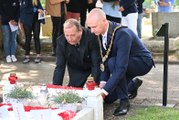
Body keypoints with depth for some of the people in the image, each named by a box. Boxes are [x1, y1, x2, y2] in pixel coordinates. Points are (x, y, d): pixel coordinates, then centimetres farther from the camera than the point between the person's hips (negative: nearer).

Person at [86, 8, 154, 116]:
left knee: (112, 62, -36)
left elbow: (121, 67, -39)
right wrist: (103, 82, -17)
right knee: (108, 99, 5)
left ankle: (124, 101, -20)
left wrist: (105, 90, -40)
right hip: (122, 64, 8)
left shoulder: (122, 34, -35)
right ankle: (133, 84, 30)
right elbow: (104, 59, -5)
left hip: (142, 62, -8)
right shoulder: (101, 32, -12)